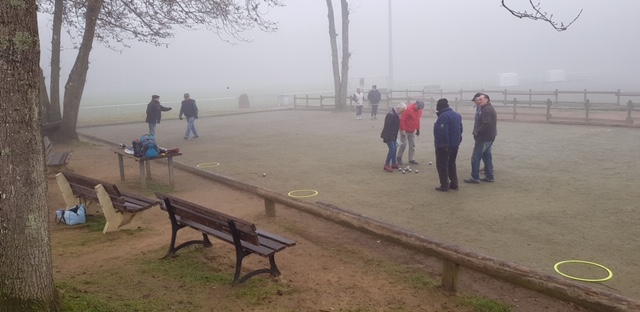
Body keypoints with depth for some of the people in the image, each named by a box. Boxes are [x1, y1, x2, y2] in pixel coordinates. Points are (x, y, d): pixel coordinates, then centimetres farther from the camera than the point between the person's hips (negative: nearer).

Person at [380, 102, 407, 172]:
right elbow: (387, 126, -24)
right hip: (389, 135, -10)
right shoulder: (391, 114, -23)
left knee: (394, 148, 14)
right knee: (392, 149, -13)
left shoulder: (396, 114, 8)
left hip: (393, 135, 10)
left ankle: (394, 163, 25)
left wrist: (395, 136, 18)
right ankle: (387, 165, -7)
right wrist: (386, 137, -23)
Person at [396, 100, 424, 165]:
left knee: (412, 145, 7)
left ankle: (411, 159, 15)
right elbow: (402, 119, -21)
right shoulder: (409, 109, -21)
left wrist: (418, 129, 15)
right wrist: (402, 130, -23)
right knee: (403, 144, -7)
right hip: (405, 131, -7)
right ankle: (399, 158, 9)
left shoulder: (420, 111, 3)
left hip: (412, 131, 7)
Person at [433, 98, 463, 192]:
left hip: (443, 145, -9)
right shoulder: (457, 115, 11)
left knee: (442, 165, 0)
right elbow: (460, 130, 15)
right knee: (451, 164, 19)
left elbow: (442, 132, -26)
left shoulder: (443, 116, -20)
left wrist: (441, 143, -22)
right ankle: (454, 184, 21)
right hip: (455, 144, 9)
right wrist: (458, 141, 19)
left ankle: (444, 185, 1)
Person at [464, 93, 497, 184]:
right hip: (489, 137, 11)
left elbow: (486, 124, -28)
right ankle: (489, 176, 21)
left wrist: (477, 132, -18)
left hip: (483, 138, -11)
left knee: (475, 157, -5)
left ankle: (475, 178, -1)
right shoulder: (490, 108, 17)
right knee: (487, 156, 16)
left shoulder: (486, 110, -17)